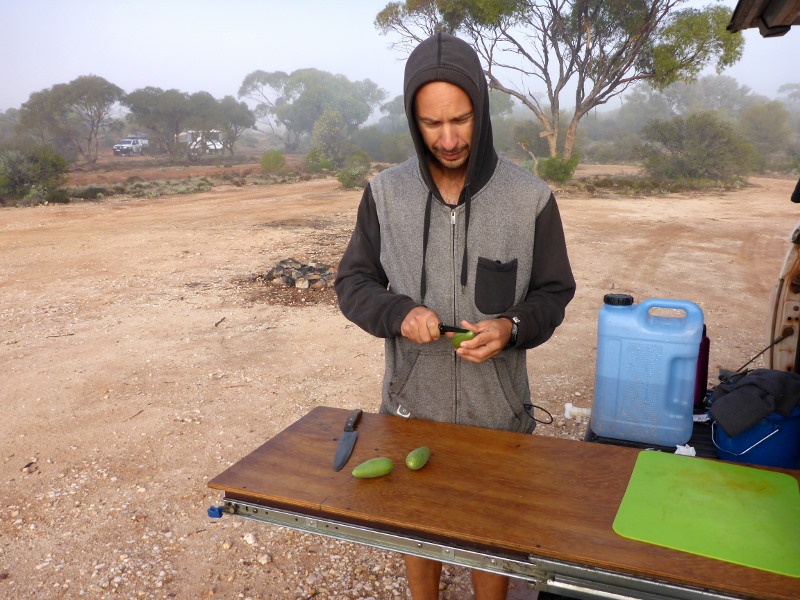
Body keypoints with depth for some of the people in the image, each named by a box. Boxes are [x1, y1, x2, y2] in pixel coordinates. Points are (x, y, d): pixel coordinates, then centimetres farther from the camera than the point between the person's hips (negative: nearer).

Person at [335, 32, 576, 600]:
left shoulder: (530, 198, -10)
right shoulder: (385, 194, -7)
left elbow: (553, 293, -1)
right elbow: (353, 283, 1)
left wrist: (512, 328, -21)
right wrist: (398, 313, -19)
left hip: (497, 410, -1)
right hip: (410, 405, 2)